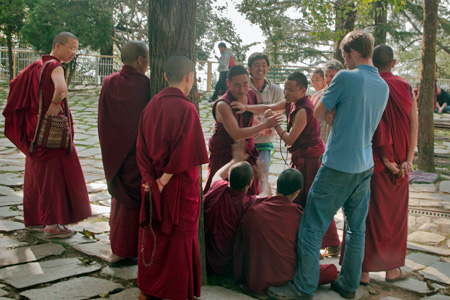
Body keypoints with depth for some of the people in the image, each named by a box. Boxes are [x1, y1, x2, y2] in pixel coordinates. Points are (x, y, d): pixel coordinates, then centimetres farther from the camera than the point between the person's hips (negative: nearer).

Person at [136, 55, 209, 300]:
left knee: (152, 234, 17)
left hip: (154, 185, 6)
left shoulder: (151, 105, 2)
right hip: (180, 187, -6)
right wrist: (165, 179, -12)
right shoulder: (186, 109, -17)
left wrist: (151, 178, 0)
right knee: (179, 238, 8)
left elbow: (141, 148, 3)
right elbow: (185, 155, -20)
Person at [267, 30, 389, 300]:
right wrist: (337, 114, 3)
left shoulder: (346, 78, -13)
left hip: (337, 166, -8)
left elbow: (319, 113, -5)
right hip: (365, 166, 8)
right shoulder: (383, 86, 10)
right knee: (357, 228, 14)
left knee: (312, 228, 0)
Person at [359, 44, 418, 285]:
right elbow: (414, 125, -4)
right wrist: (408, 159, -5)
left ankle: (364, 271, 10)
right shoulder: (406, 88, 2)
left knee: (368, 213, 5)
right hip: (399, 161, 3)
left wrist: (386, 161, -10)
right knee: (395, 213, 14)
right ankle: (392, 269, 24)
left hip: (370, 160, -2)